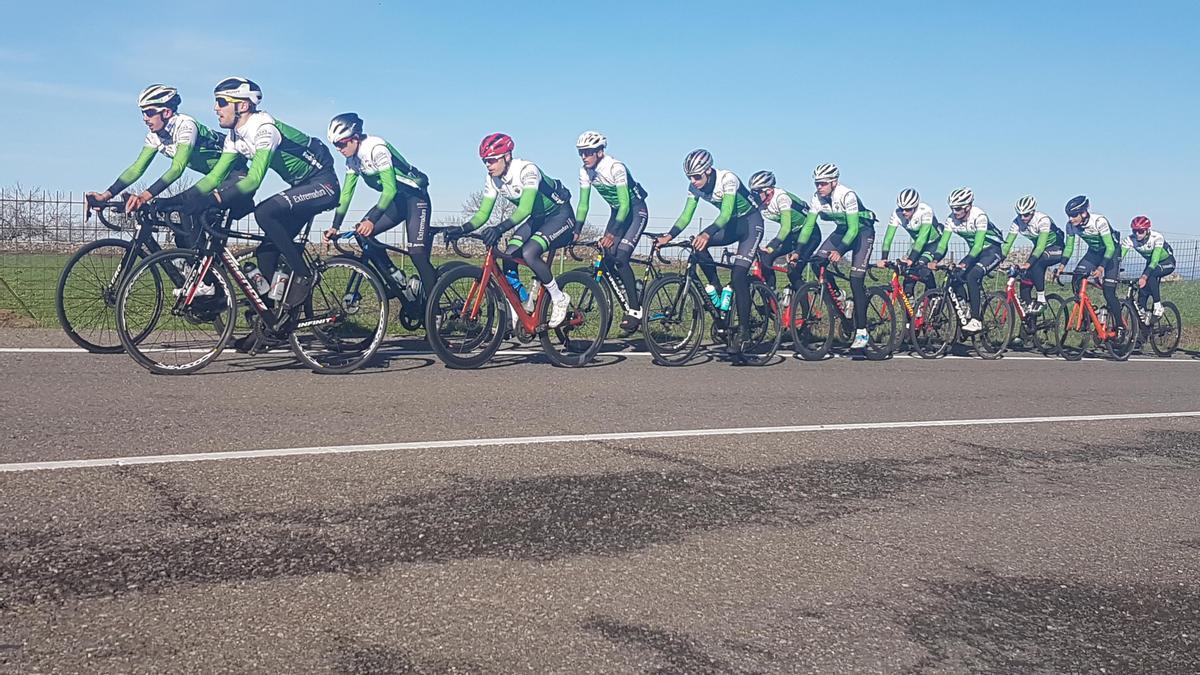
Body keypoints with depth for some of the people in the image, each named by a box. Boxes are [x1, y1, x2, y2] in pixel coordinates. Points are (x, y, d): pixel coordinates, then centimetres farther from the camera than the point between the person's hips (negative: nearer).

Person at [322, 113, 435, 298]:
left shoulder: (376, 149, -24)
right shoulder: (352, 160, 2)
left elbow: (390, 188, -29)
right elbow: (346, 193, 5)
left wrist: (372, 220, -35)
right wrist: (335, 226, -2)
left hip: (415, 196, -9)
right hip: (395, 200, 9)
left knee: (417, 253, -20)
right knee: (362, 233, -6)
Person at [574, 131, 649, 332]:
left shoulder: (616, 167, -28)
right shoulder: (585, 171, -8)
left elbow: (625, 204, -31)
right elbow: (583, 205, -3)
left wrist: (612, 234, -38)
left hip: (635, 211, -7)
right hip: (617, 212, 7)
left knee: (620, 258, -20)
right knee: (607, 260, -4)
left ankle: (635, 309, -12)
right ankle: (630, 302, 13)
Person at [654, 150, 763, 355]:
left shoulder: (727, 179, -29)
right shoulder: (695, 186, -10)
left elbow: (725, 214, -39)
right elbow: (686, 215, -11)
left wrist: (706, 234, -54)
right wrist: (669, 236, -26)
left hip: (751, 223, -7)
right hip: (731, 225, 7)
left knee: (738, 276, -19)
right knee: (697, 244, -20)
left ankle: (743, 329, -10)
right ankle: (717, 290, -6)